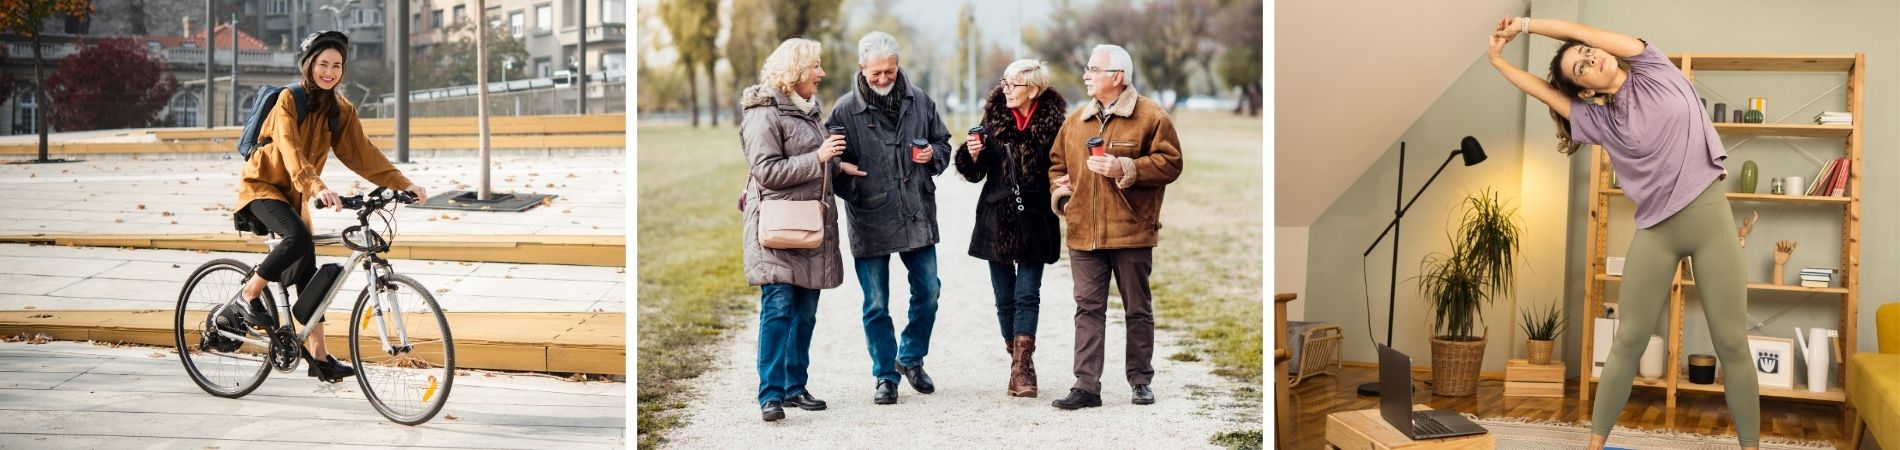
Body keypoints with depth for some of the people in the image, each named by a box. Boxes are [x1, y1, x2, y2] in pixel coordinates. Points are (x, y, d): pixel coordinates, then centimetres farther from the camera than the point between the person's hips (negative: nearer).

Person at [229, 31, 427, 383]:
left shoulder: (341, 110, -1)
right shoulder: (289, 100, -18)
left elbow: (363, 152, -7)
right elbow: (291, 150, -31)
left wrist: (403, 184, -19)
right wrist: (317, 187, -48)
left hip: (295, 194, 6)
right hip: (263, 185, -6)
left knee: (307, 273, 1)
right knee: (299, 238, -32)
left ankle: (318, 355, 3)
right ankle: (248, 295, -12)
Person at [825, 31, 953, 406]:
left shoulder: (919, 101, 3)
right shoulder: (846, 110, -5)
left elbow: (943, 143, 15)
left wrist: (933, 155, -7)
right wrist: (845, 178, -20)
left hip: (917, 217, 3)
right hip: (870, 221, -2)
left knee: (928, 292, 9)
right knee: (876, 305, 5)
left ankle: (911, 358, 32)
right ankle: (886, 375, 19)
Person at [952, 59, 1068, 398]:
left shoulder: (1052, 123, -4)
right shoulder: (993, 120, 3)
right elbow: (975, 173, 7)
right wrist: (972, 156, -14)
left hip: (1034, 221, -3)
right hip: (997, 220, 3)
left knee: (1027, 295, -6)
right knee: (1005, 297, 7)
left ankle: (1022, 367, -9)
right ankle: (1020, 362, 19)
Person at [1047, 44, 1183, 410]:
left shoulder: (1151, 116, -4)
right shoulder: (1075, 120, 12)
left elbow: (1170, 162, -8)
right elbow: (1057, 163, 22)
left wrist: (1125, 169, -18)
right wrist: (1062, 194, 5)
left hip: (1132, 231, -4)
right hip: (1083, 233, 4)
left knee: (1138, 310, 8)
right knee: (1088, 309, 2)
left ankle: (1141, 382, 20)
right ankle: (1086, 386, 3)